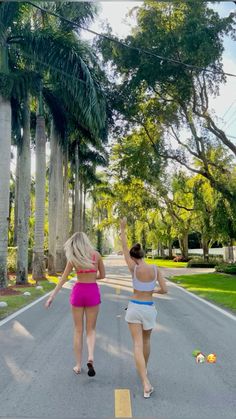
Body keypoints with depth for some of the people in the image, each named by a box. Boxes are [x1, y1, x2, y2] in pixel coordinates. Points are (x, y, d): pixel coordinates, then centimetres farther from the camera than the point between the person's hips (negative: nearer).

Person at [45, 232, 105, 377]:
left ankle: (78, 365, 17)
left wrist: (52, 296, 4)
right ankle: (91, 357, -12)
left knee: (78, 330, 13)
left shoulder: (73, 258, -4)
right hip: (93, 292, 0)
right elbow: (102, 275, 6)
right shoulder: (96, 255, -2)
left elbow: (63, 279, -2)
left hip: (78, 292, 0)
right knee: (91, 329, 12)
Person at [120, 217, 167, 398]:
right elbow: (165, 290, -4)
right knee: (146, 339, 28)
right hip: (149, 309, 3)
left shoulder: (134, 268, -13)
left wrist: (123, 229, 5)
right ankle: (144, 369, 45)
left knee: (138, 345, -2)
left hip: (134, 308, -2)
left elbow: (124, 249, -3)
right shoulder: (155, 268, -7)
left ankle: (146, 384, -14)